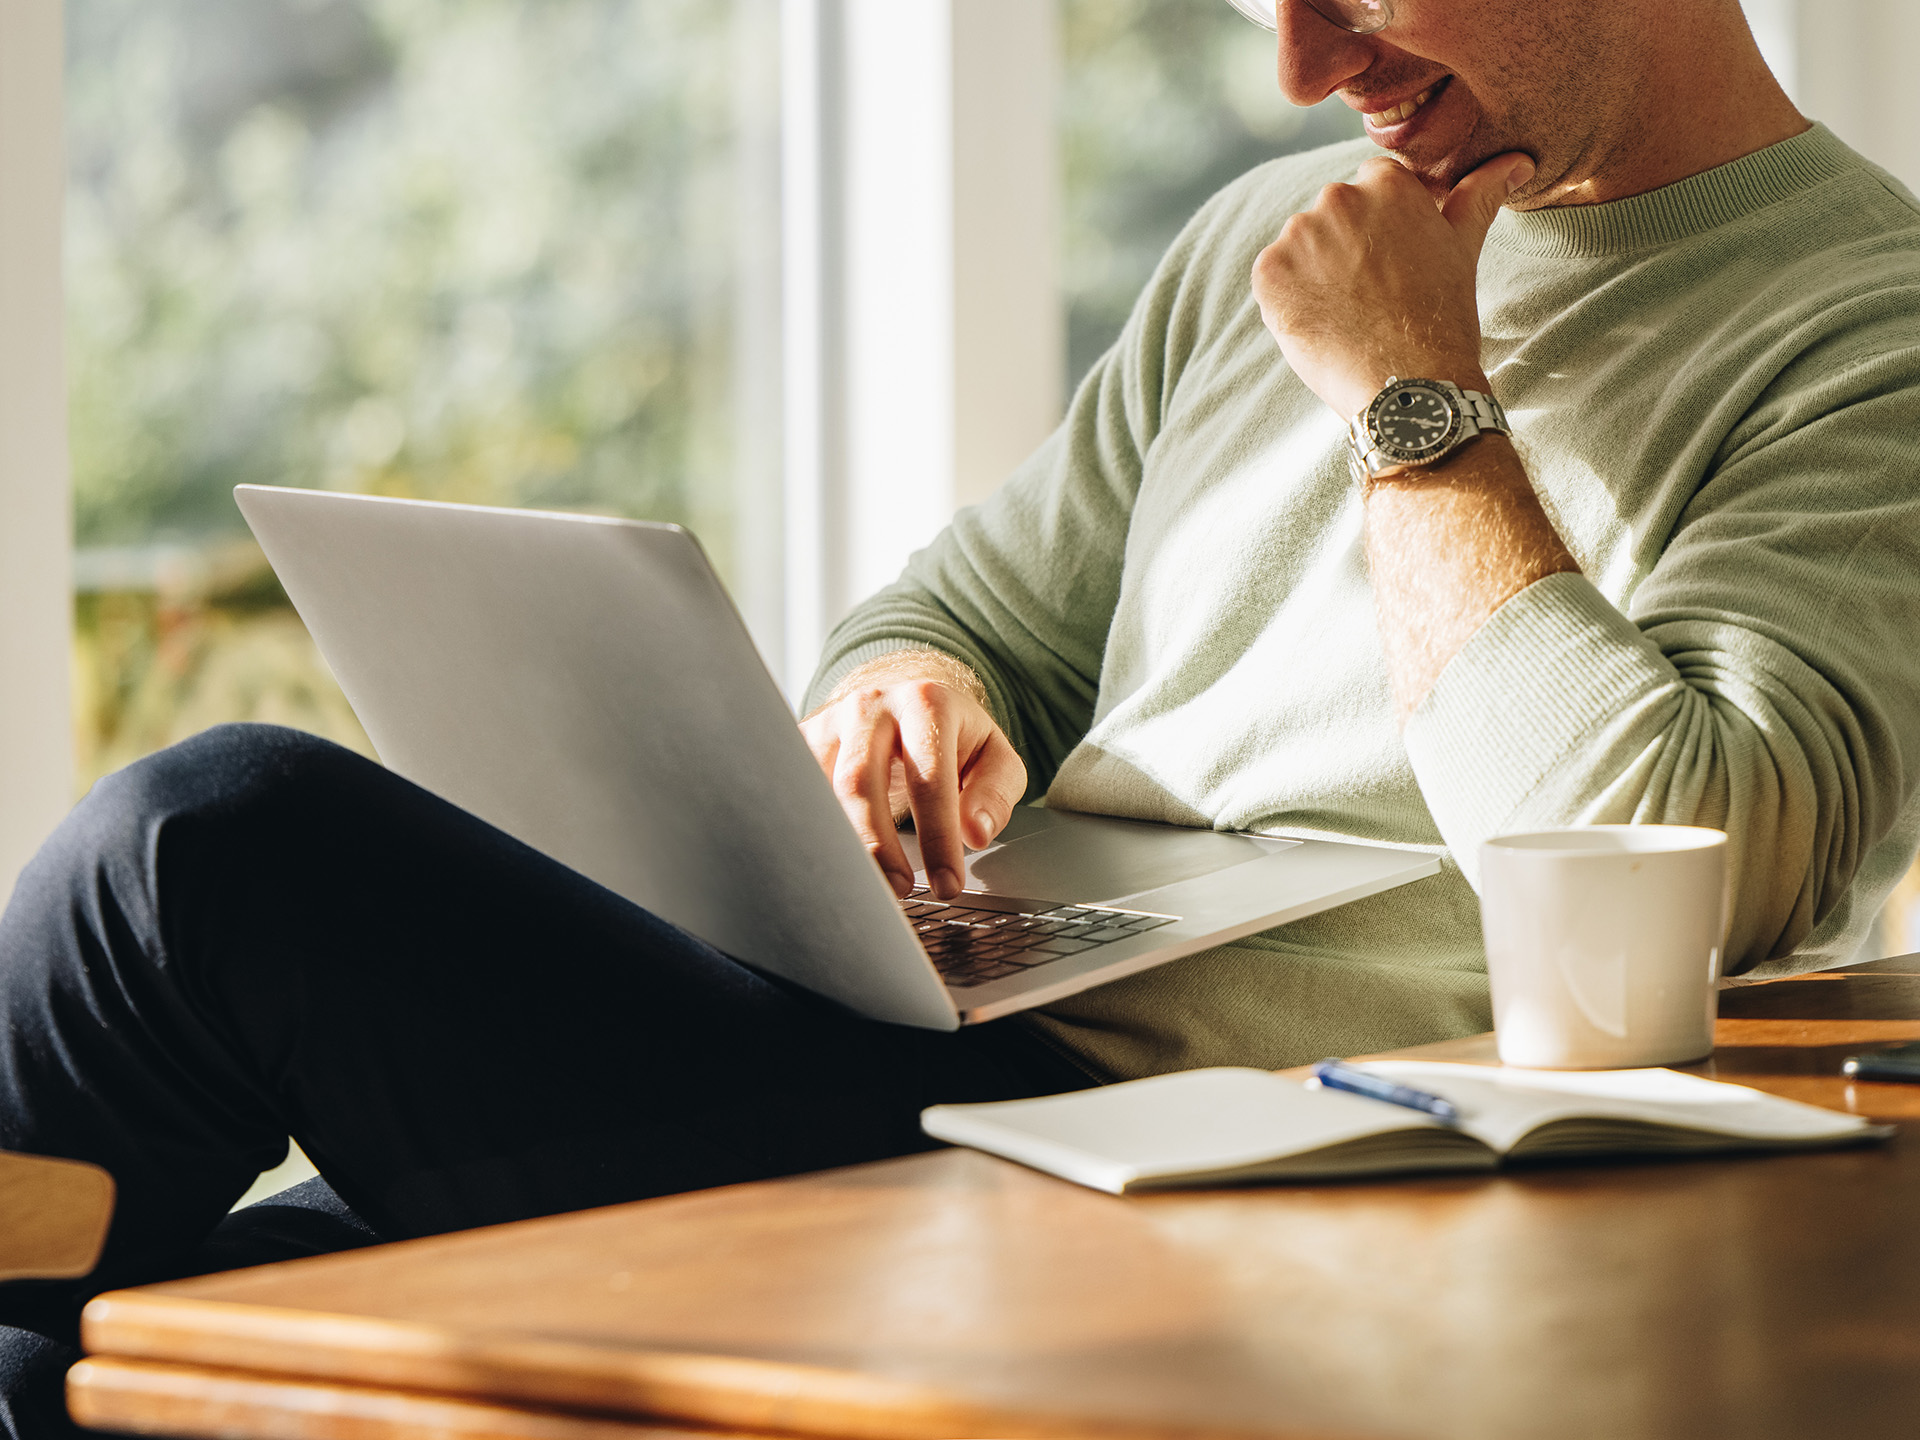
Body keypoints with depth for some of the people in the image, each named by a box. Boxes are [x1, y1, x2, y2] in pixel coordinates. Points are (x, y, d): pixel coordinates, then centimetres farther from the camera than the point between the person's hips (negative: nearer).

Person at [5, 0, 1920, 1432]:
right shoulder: (1271, 236, 20)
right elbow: (972, 615, 26)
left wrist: (1416, 397, -9)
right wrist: (902, 699, 0)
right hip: (919, 1064, 8)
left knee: (218, 847, -18)